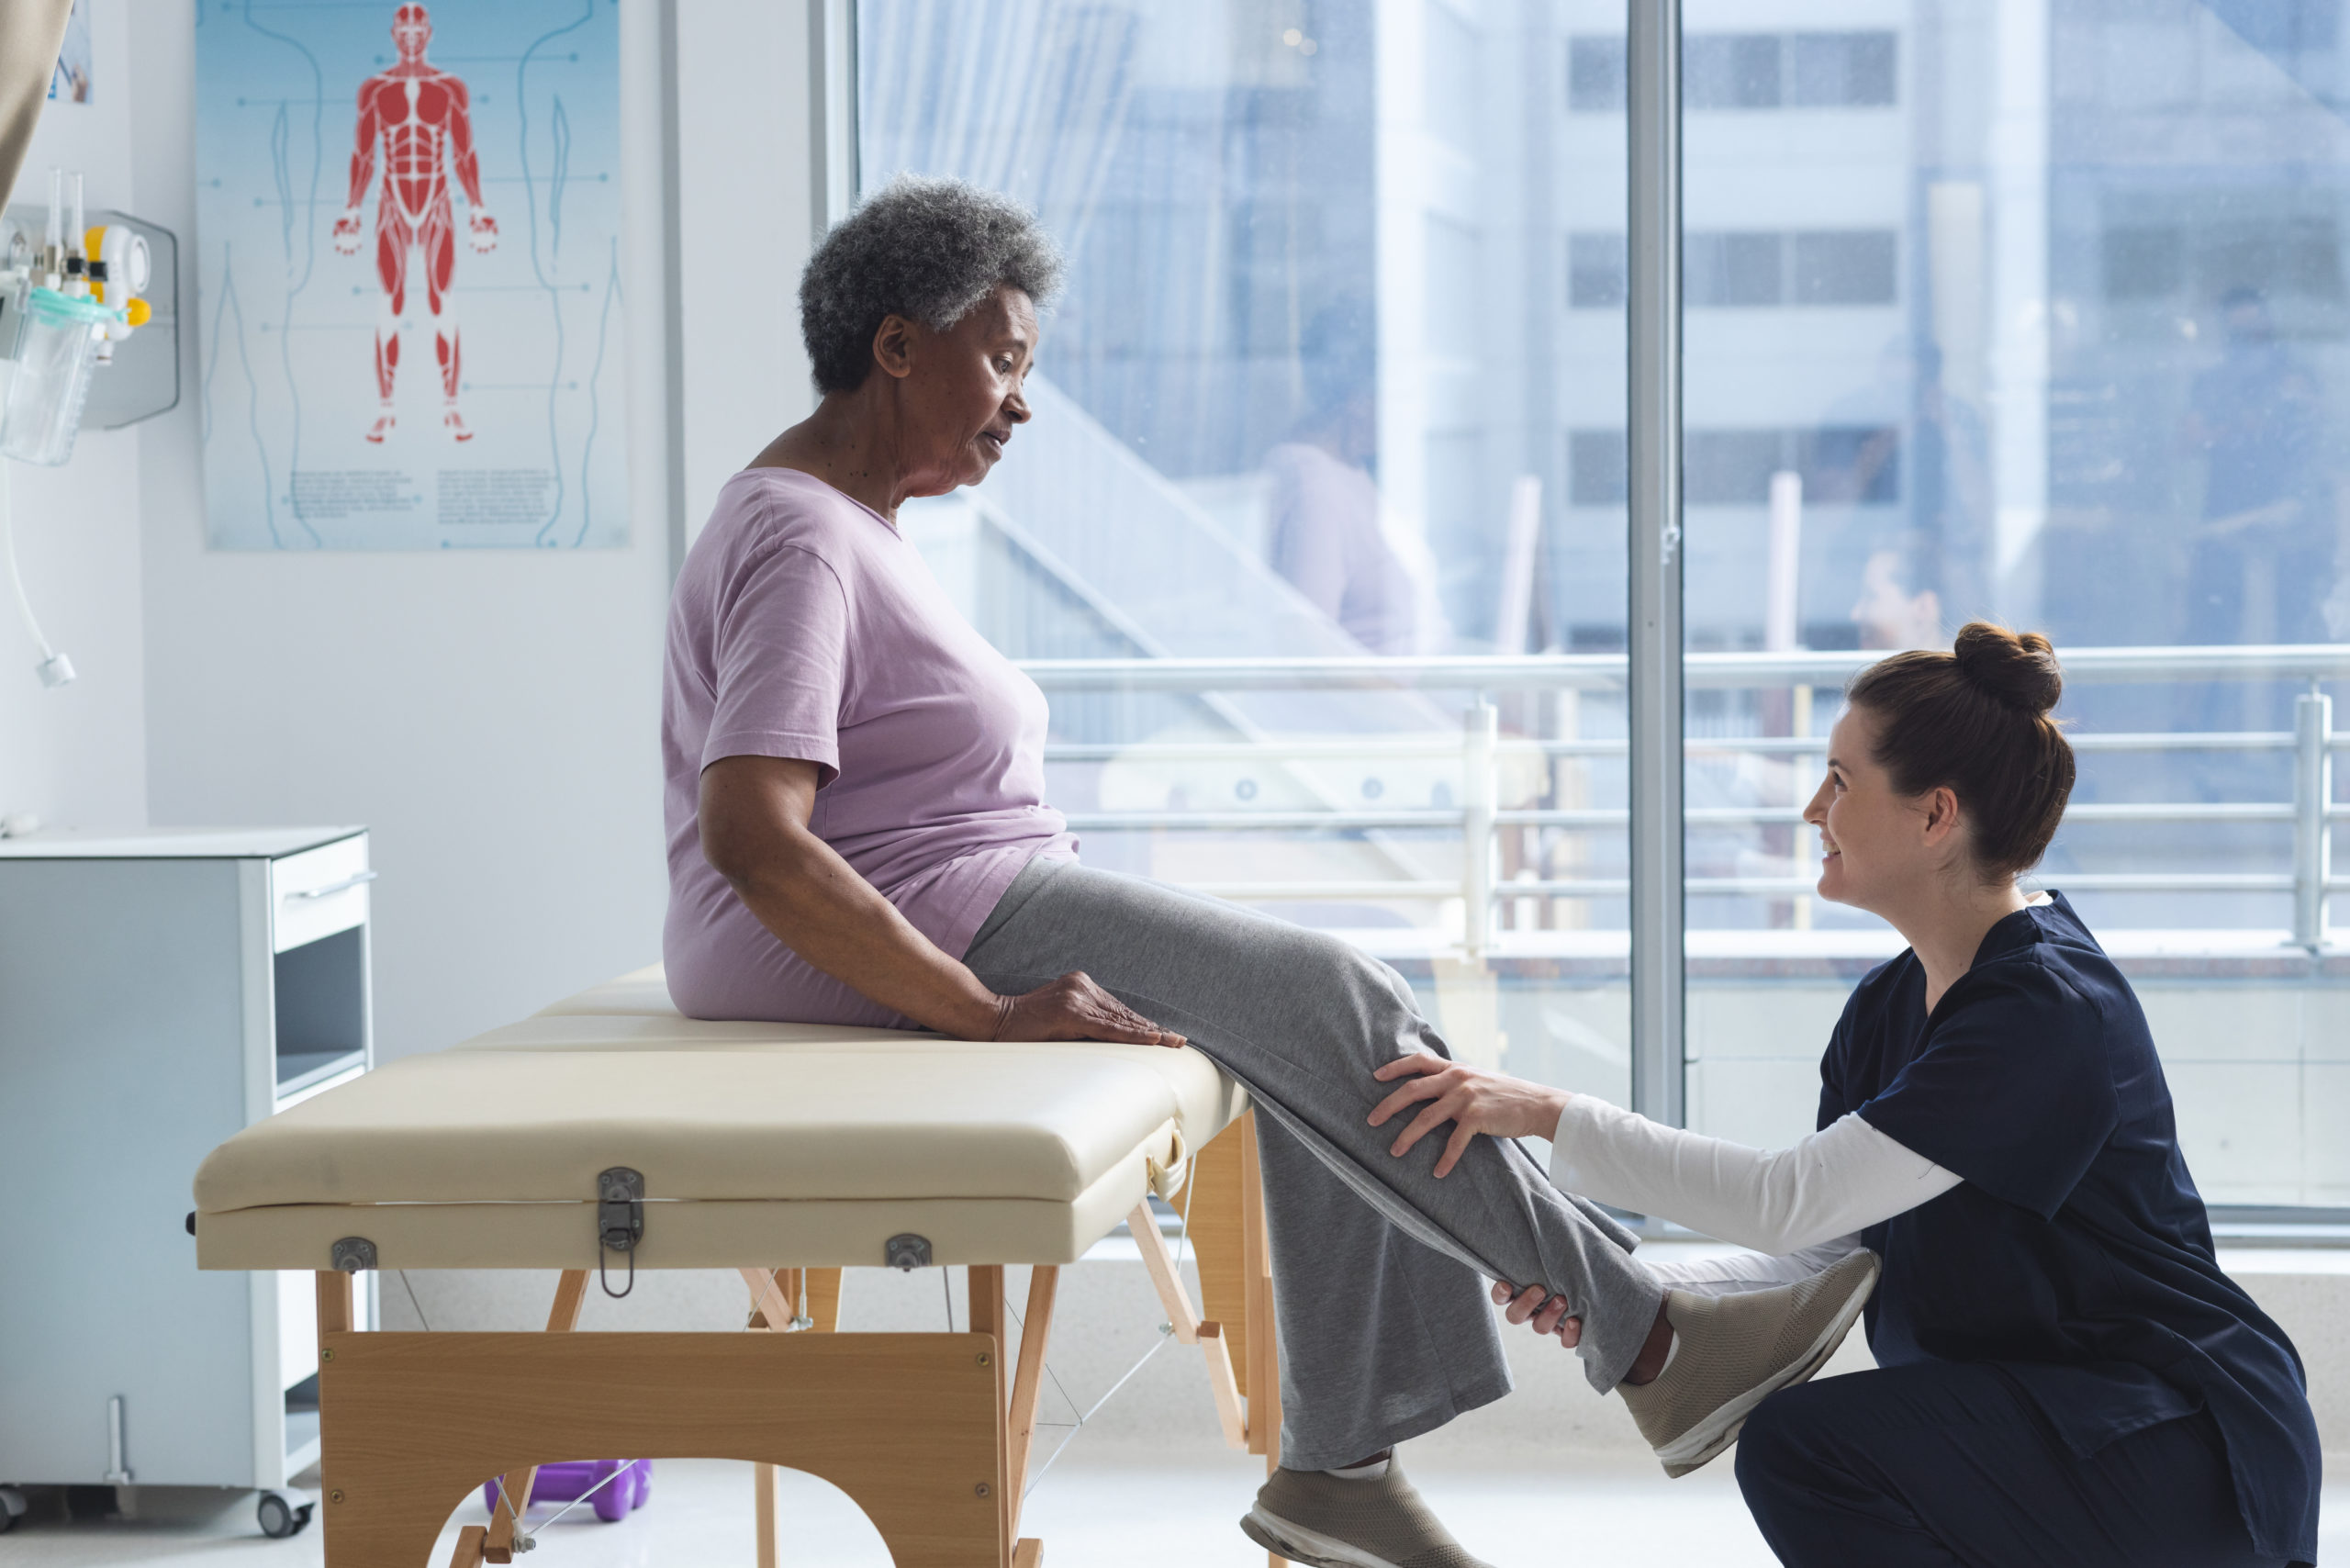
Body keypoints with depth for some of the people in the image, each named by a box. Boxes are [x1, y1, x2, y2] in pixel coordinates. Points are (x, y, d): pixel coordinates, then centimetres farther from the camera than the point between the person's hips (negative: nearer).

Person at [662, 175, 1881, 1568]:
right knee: (1327, 1000, -15)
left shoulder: (851, 522, 18)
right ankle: (1649, 1348, -10)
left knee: (1322, 1024, 2)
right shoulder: (798, 543, -15)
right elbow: (749, 837, -28)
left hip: (953, 924, 11)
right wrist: (988, 1013, -29)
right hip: (921, 933, -11)